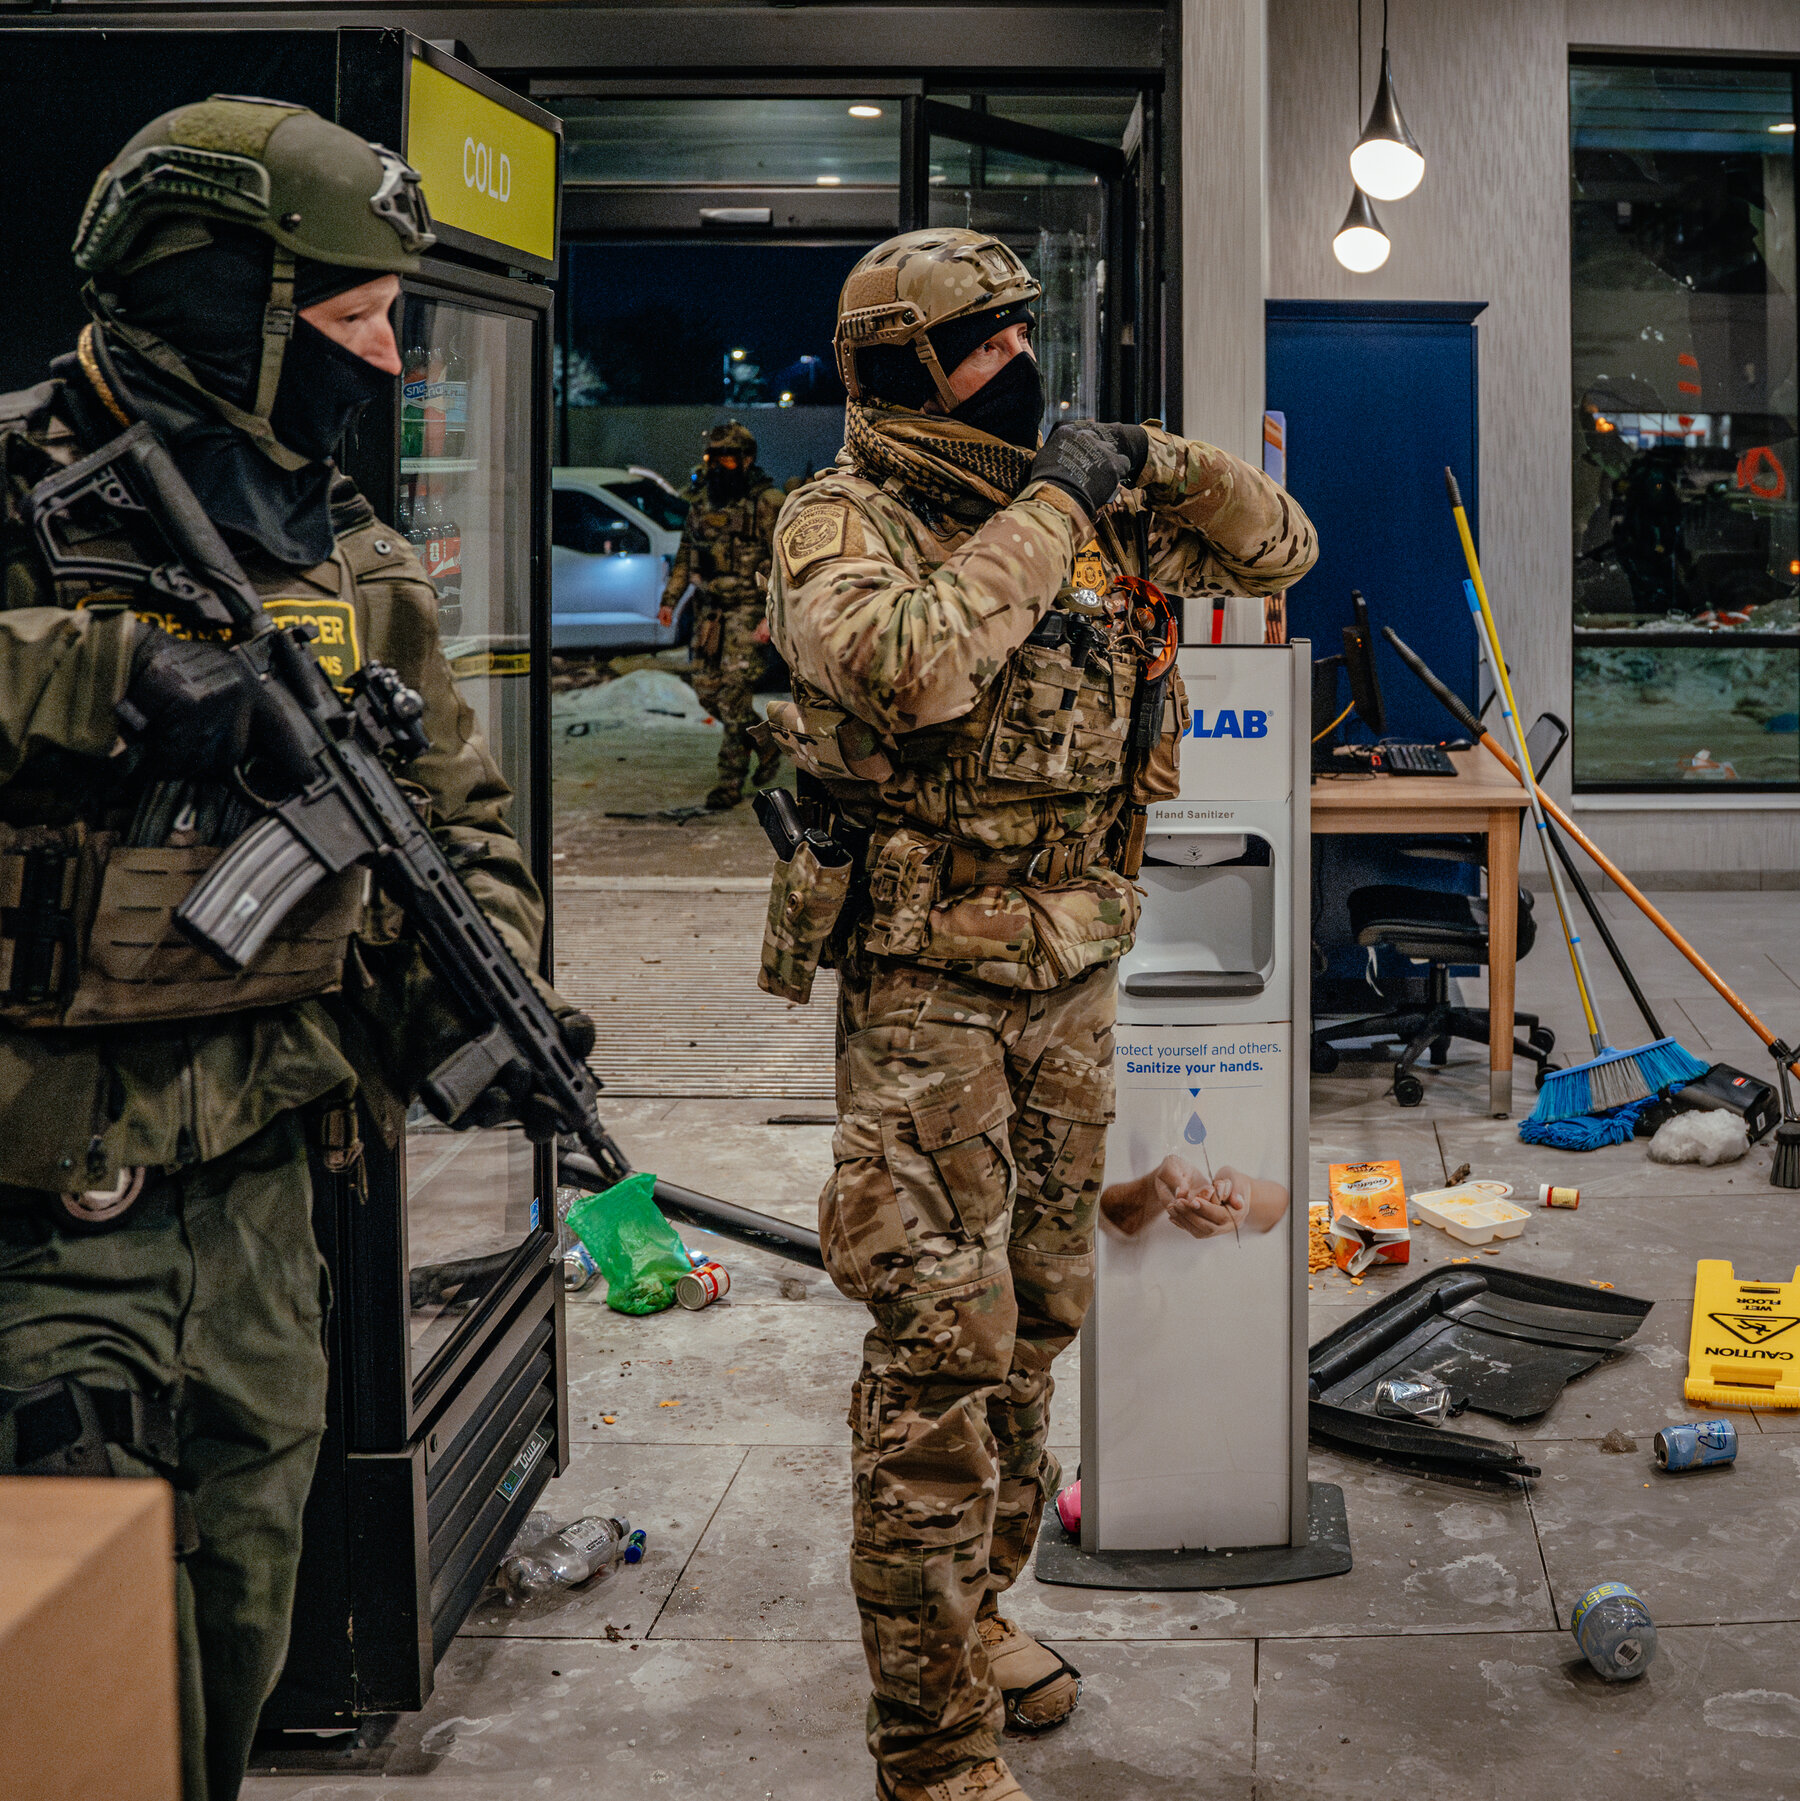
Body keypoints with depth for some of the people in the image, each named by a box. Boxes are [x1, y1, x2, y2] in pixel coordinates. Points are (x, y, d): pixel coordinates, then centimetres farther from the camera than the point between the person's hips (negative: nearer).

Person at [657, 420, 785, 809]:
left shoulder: (766, 503, -11)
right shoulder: (703, 502, 10)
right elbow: (686, 554, 20)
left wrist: (771, 616, -19)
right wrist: (670, 600, 12)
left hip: (748, 610, -7)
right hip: (710, 609, 7)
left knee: (734, 693, -10)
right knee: (706, 689, 8)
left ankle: (731, 782, -3)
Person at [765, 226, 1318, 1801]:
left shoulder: (1087, 507, 10)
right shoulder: (844, 521, -9)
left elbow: (1278, 552, 15)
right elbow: (905, 663, -29)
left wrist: (1169, 469, -4)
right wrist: (1051, 513, -21)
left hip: (1074, 977, 7)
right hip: (928, 987, -7)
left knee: (1036, 1315, 17)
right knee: (941, 1344, -8)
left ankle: (978, 1604, 34)